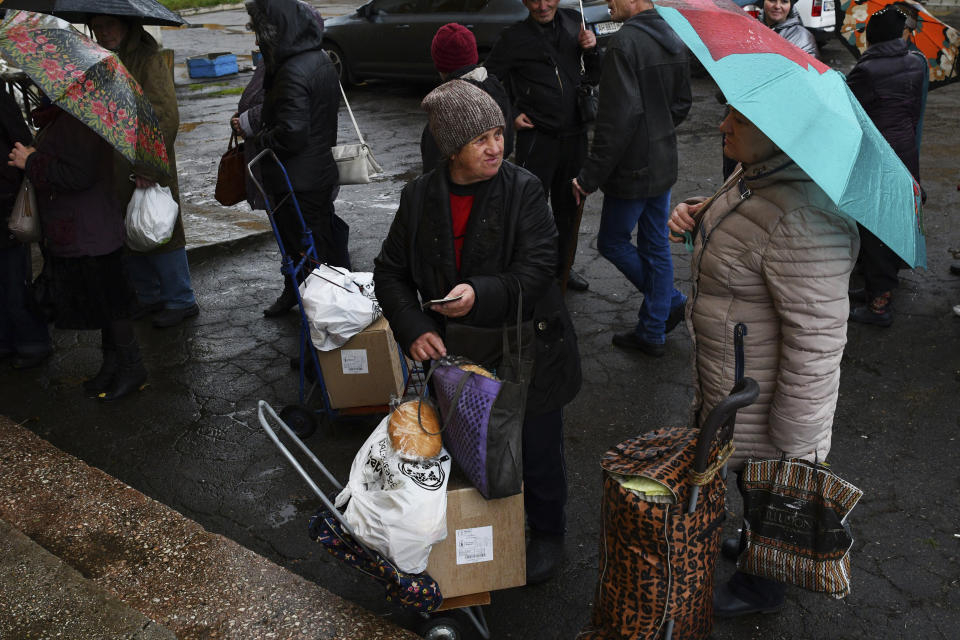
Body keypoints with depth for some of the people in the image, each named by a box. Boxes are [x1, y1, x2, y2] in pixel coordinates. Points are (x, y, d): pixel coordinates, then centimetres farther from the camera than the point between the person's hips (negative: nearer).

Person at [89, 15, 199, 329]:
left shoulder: (148, 59, -10)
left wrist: (148, 167, -25)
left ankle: (181, 301, 11)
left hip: (147, 171, -8)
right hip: (114, 172, 8)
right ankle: (149, 297, 27)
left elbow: (166, 117, -19)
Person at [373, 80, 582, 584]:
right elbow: (390, 272, 2)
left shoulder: (523, 190, -12)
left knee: (537, 450, 14)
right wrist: (413, 329, -14)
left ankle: (547, 534, 40)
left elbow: (537, 269, -18)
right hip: (457, 354, 3)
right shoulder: (420, 197, -3)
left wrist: (481, 294, -34)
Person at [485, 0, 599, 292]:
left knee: (568, 206, 16)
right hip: (537, 136, -5)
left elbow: (594, 74, 14)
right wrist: (511, 115, -6)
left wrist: (592, 49, -5)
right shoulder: (515, 37, -7)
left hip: (575, 134, 5)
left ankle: (563, 266, 33)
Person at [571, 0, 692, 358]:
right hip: (664, 166, 9)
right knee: (656, 248, 15)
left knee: (613, 243, 11)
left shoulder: (625, 42, -21)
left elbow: (619, 118, -26)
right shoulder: (674, 40, 6)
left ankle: (672, 302, 16)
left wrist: (589, 177, -20)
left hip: (632, 170, -9)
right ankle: (652, 333, 26)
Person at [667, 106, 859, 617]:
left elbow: (816, 345, -31)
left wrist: (790, 445, -22)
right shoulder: (755, 175, -2)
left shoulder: (802, 221, -35)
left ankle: (762, 586, 43)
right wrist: (697, 215, -2)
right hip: (731, 383, 9)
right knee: (752, 485, 30)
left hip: (765, 399, -9)